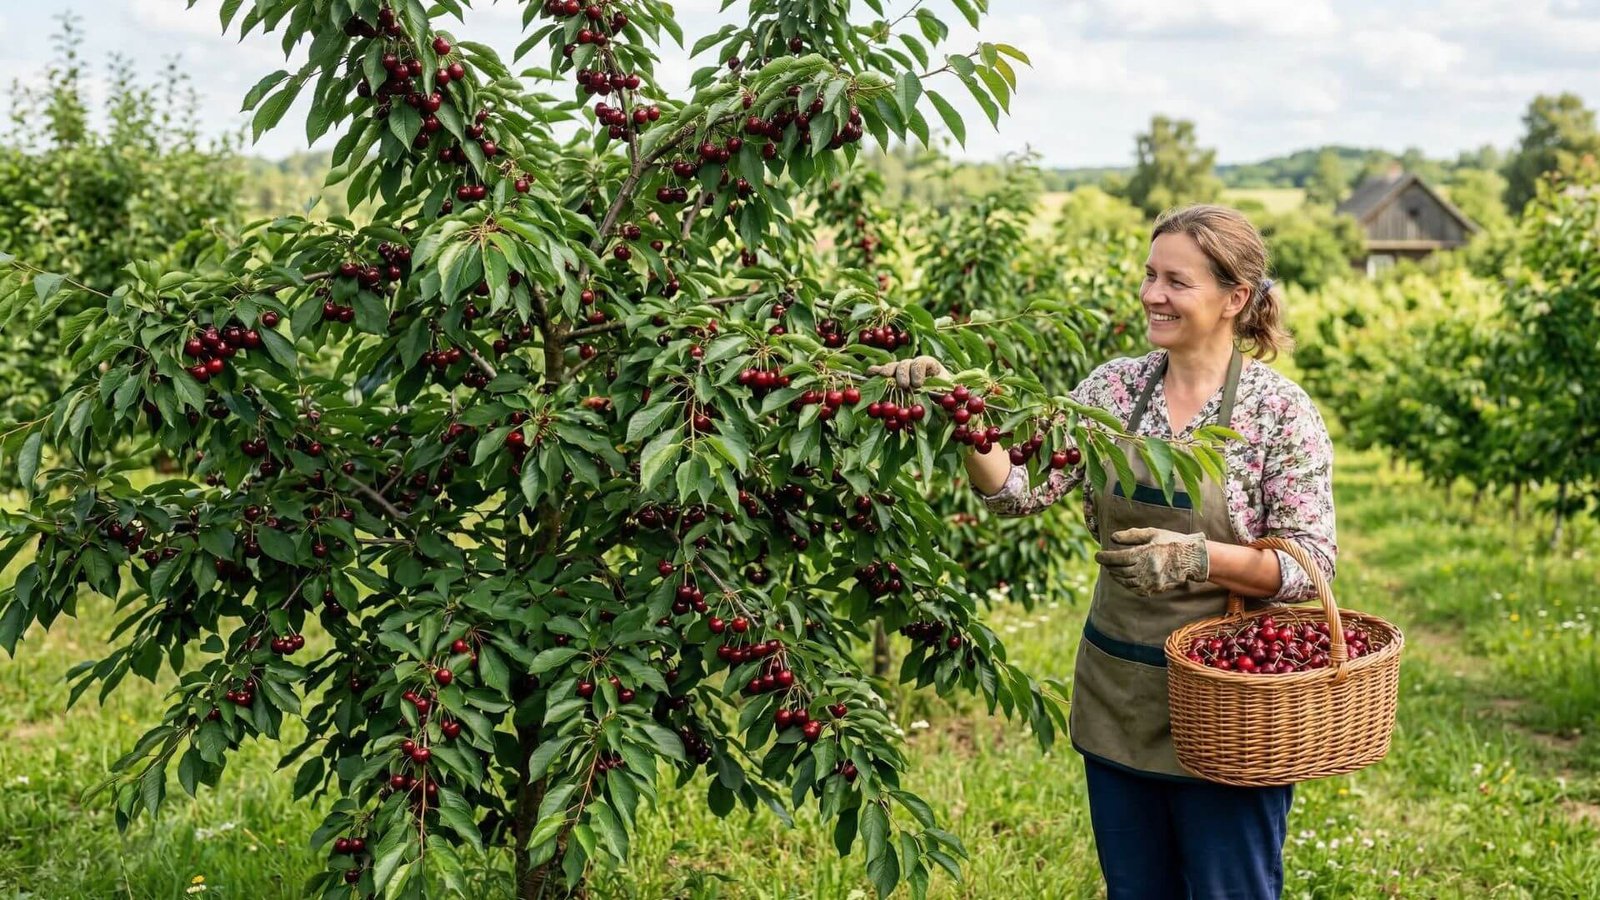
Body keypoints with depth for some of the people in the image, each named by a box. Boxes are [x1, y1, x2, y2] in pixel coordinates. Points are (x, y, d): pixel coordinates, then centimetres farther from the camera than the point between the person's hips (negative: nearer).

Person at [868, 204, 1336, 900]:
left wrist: (1201, 557, -27)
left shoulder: (1280, 410, -10)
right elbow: (1018, 488, -7)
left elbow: (1310, 562, -12)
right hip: (1117, 697, 5)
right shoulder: (1116, 386, 1)